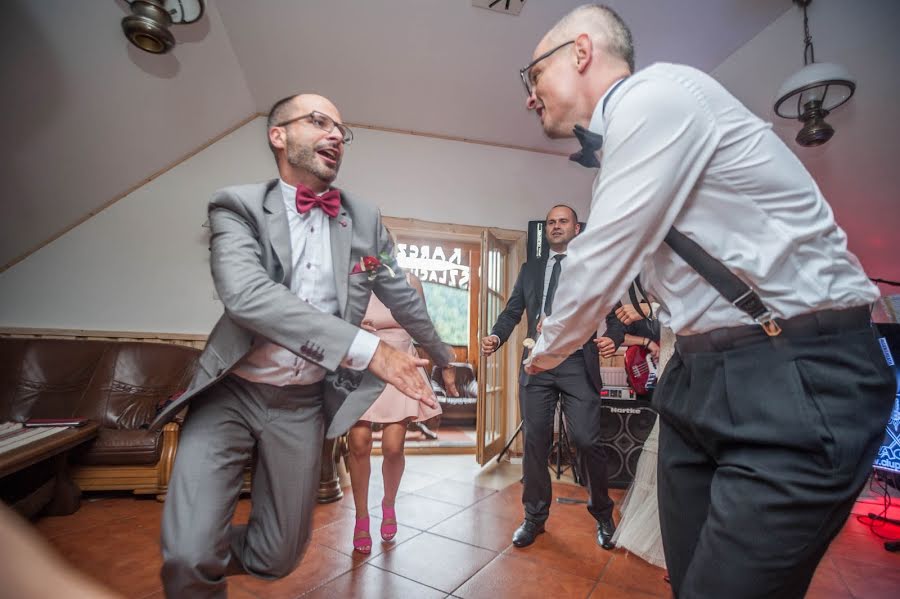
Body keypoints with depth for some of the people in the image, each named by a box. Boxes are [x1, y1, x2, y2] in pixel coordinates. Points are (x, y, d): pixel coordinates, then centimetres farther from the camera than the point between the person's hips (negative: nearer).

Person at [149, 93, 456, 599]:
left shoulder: (366, 219, 3)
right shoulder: (237, 206, -6)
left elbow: (404, 298, 13)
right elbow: (246, 293, -24)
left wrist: (442, 356, 24)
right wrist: (367, 348, -31)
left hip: (303, 406, 3)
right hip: (230, 393, -2)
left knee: (279, 558, 10)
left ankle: (212, 555, 43)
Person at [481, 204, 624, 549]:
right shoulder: (530, 270, 17)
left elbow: (614, 314, 4)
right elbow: (512, 312, 12)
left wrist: (612, 338, -17)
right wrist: (496, 337, -7)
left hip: (577, 365, -2)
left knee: (586, 441, -6)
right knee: (535, 443, 8)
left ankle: (602, 515, 22)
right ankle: (534, 517, 26)